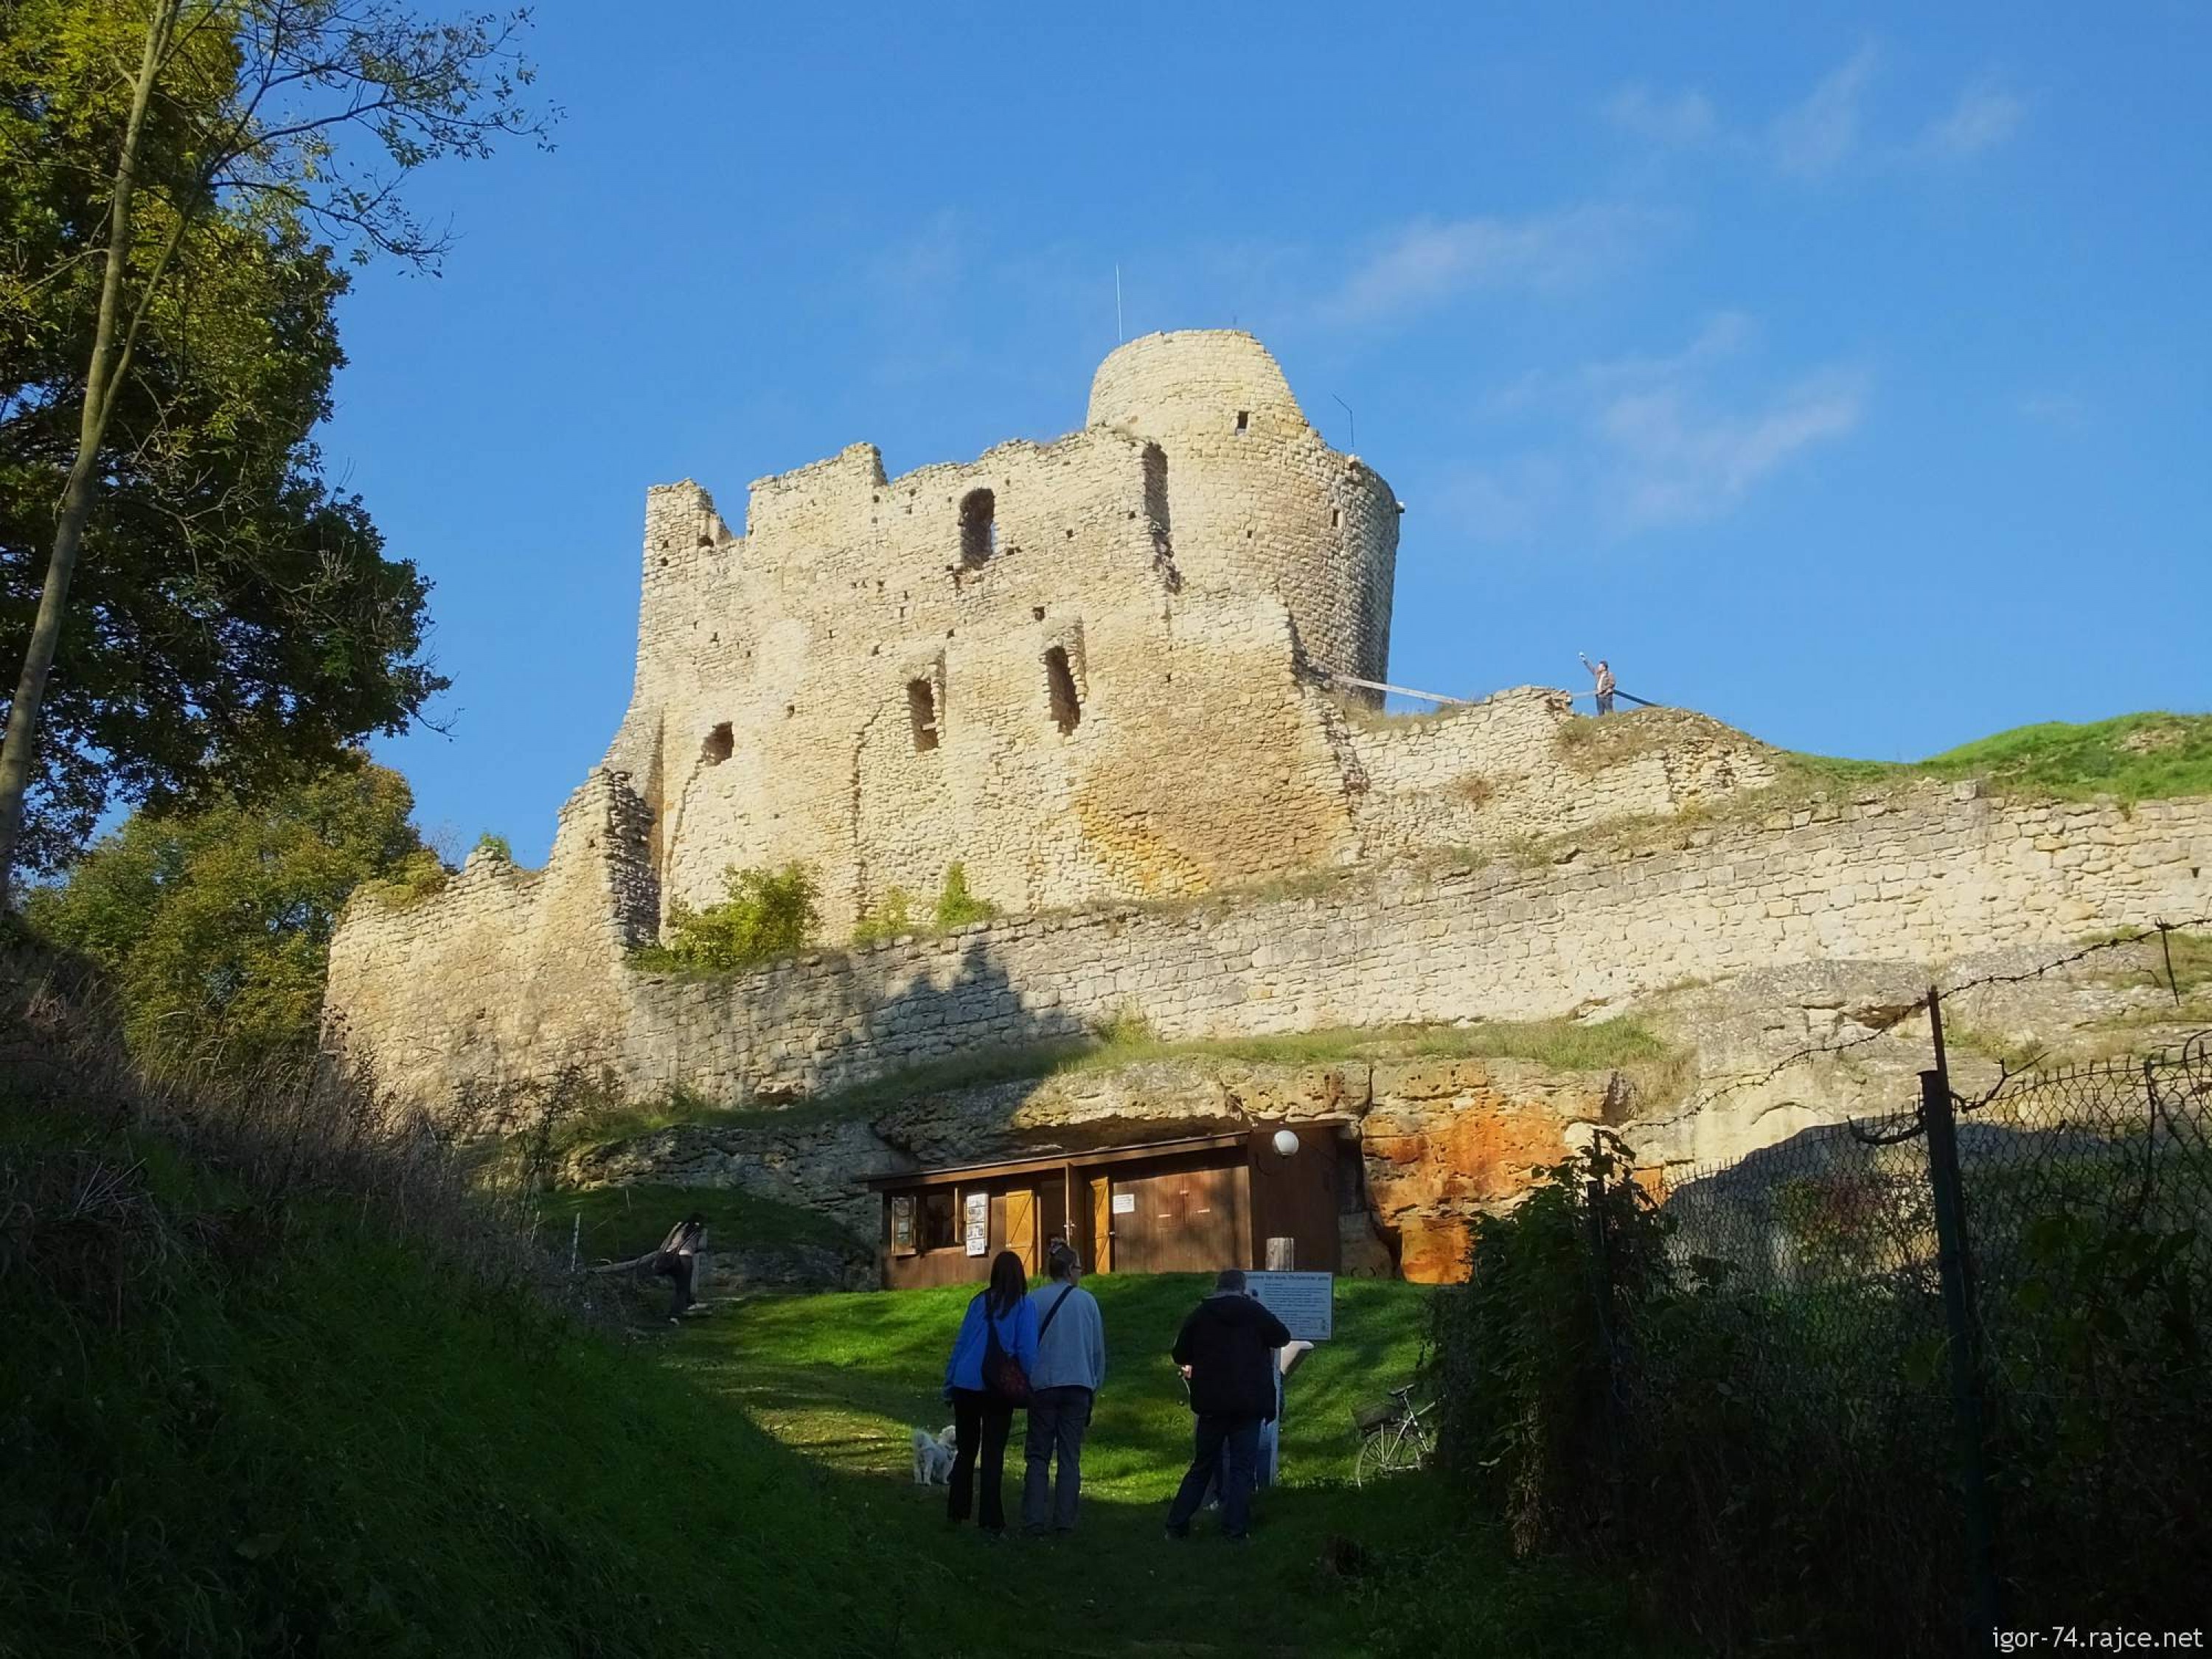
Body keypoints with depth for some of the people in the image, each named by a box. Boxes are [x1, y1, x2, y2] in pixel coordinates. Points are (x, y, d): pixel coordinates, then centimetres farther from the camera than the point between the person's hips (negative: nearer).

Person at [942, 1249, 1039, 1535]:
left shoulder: (979, 1302, 4)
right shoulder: (1024, 1306, -4)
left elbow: (960, 1343, 6)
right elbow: (1027, 1350, -8)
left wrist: (949, 1383, 12)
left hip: (966, 1385, 3)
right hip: (998, 1390, -3)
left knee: (966, 1450, 15)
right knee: (993, 1454, 4)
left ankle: (956, 1512, 17)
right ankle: (990, 1519, 3)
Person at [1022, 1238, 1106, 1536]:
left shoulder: (1034, 1300, -3)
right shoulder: (1087, 1301, 1)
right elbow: (1099, 1348, 8)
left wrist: (1025, 1381, 12)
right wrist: (1095, 1385, 19)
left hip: (1043, 1386, -1)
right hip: (1079, 1386, 1)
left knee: (1038, 1457, 5)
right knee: (1070, 1457, 6)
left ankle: (1033, 1520, -3)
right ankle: (1065, 1520, 3)